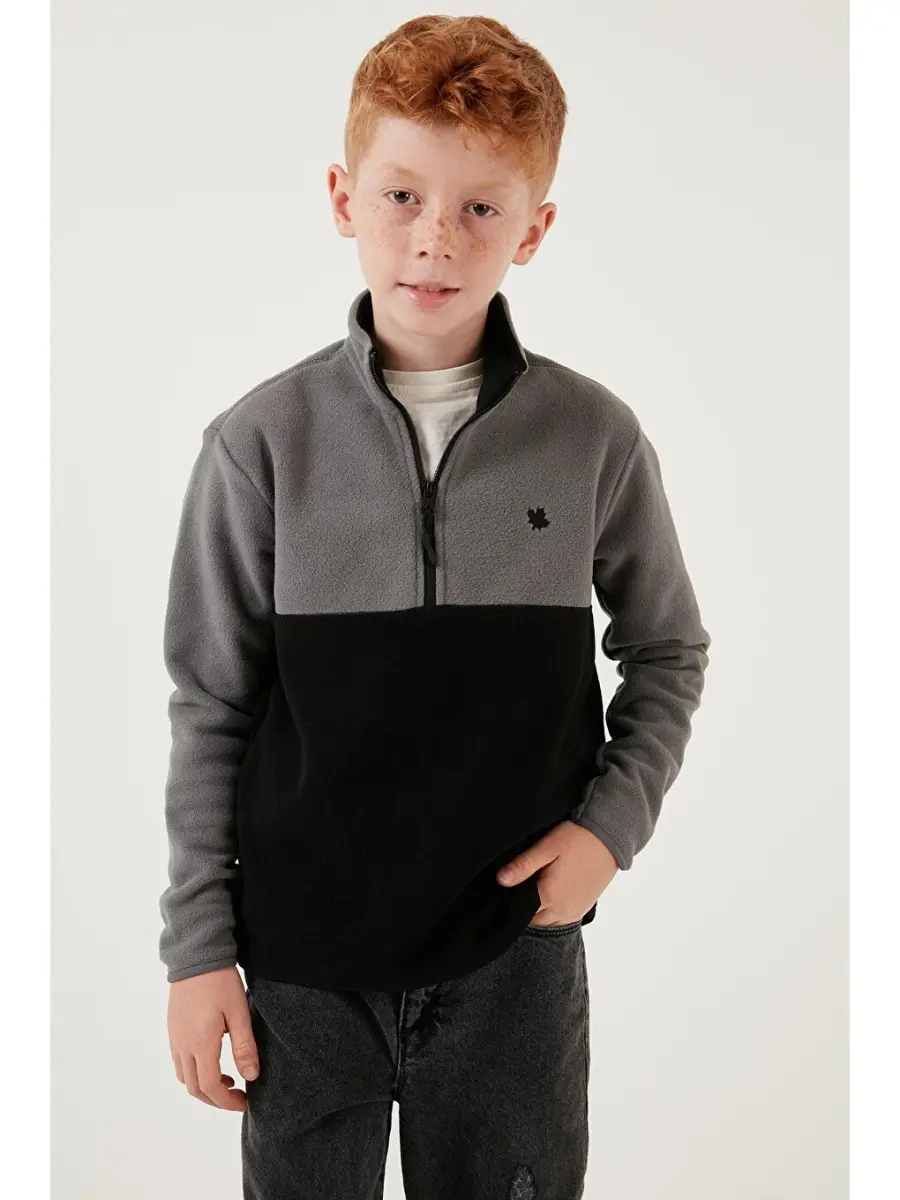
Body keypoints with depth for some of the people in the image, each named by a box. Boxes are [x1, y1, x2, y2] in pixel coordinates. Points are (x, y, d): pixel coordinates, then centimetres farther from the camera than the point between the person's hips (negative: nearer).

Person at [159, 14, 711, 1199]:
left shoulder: (595, 439, -6)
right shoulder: (262, 444, -7)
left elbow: (668, 653, 9)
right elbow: (211, 710, -1)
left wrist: (614, 820, -5)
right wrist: (197, 947, 0)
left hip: (518, 945, 1)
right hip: (305, 951, 0)